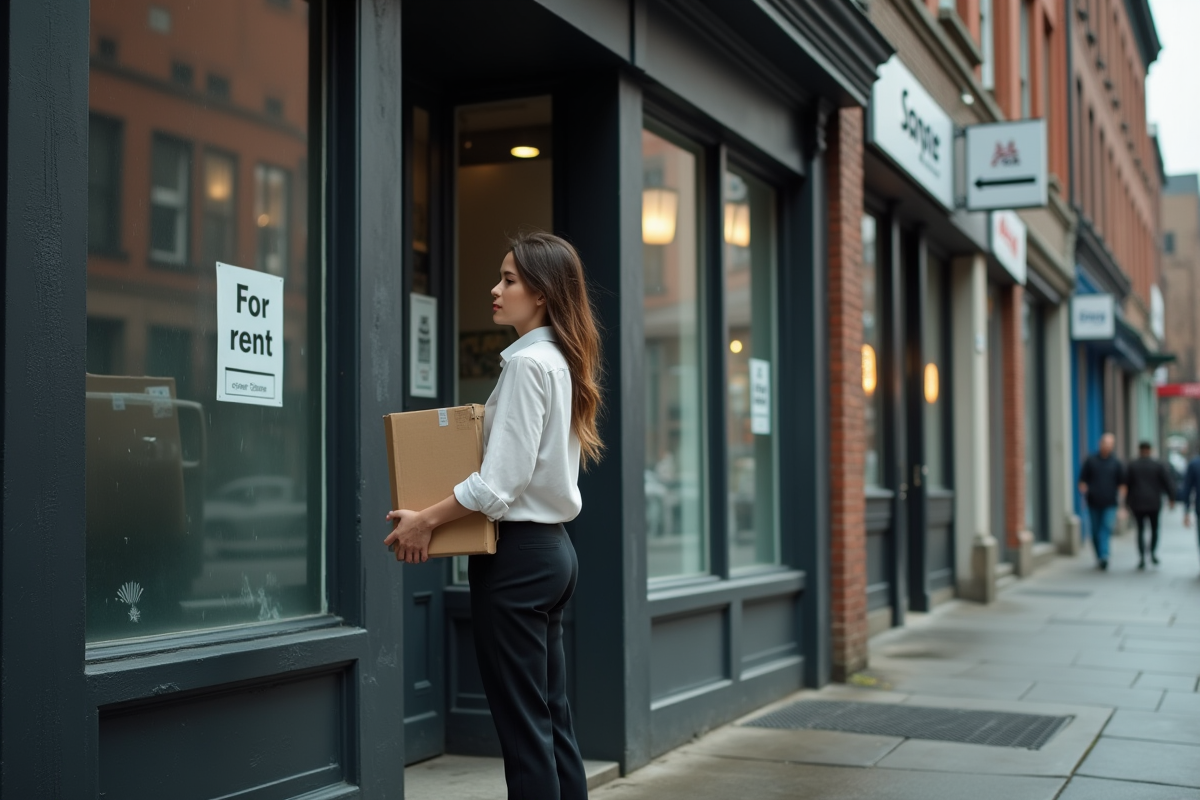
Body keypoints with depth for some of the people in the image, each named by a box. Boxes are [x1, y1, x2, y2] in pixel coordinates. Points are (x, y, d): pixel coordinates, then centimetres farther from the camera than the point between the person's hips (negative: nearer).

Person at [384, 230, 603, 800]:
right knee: (552, 720, 13)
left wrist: (427, 519, -12)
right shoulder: (563, 362, 13)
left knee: (523, 728, -3)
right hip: (553, 549, 10)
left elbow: (500, 482, -20)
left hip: (517, 553, -10)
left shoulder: (527, 363, -15)